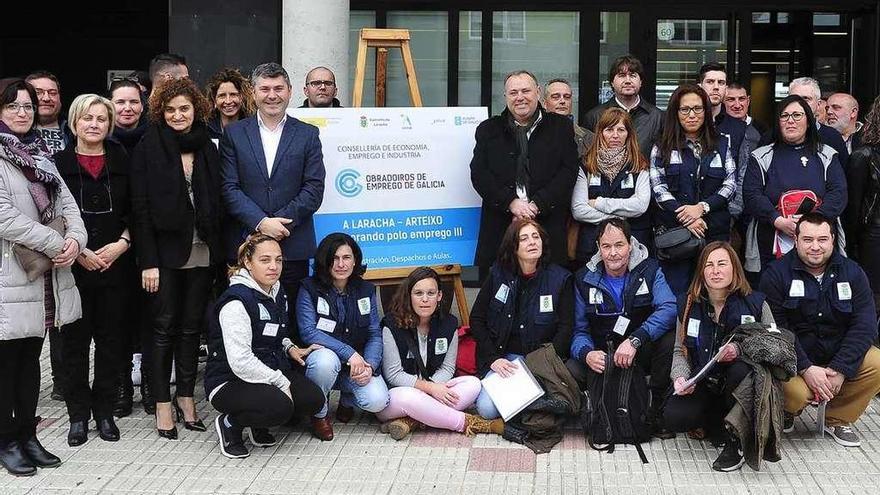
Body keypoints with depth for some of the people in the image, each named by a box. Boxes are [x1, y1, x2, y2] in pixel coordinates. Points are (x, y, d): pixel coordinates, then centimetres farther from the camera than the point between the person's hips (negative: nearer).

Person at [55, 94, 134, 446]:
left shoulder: (122, 162, 8)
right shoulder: (59, 164, 2)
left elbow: (135, 211, 7)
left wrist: (122, 243, -8)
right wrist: (79, 251, -10)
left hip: (115, 266, 1)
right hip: (74, 268, -1)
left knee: (111, 339, 5)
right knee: (75, 341, 3)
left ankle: (105, 411, 16)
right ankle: (78, 414, 13)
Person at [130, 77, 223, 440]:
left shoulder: (207, 149, 8)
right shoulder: (149, 148, -3)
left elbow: (217, 204, 9)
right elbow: (140, 207, -6)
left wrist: (221, 253, 2)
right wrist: (148, 261, -11)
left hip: (202, 253, 3)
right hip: (165, 252, -3)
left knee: (191, 327, 9)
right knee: (165, 328, 2)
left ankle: (186, 397, 20)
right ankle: (162, 405, 10)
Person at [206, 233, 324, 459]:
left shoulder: (276, 292, 9)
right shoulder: (237, 301, -20)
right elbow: (240, 361, -26)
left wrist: (290, 348, 5)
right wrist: (281, 382, -19)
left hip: (271, 371, 9)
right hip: (230, 383, -9)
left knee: (314, 399, -12)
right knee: (280, 407, -32)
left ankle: (258, 425, 12)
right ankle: (229, 423, -2)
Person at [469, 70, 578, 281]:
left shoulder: (560, 127, 12)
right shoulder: (488, 129, 15)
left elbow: (568, 171, 2)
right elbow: (479, 174, 4)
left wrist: (537, 204, -10)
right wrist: (510, 202, -10)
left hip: (549, 224, -1)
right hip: (499, 228, 1)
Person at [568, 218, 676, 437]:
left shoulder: (649, 270, -7)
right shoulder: (584, 279, -1)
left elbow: (669, 308, -25)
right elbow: (580, 330, -2)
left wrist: (635, 340, -39)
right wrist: (586, 353, -27)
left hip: (641, 353, -1)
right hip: (602, 355, 1)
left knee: (670, 338, -33)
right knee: (570, 372, -29)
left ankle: (658, 413, -14)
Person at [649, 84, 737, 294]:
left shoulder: (721, 146, 13)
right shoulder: (662, 149, 7)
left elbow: (730, 184, 5)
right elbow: (659, 189, -2)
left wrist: (702, 207, -11)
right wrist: (685, 217, -15)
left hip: (715, 229, 2)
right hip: (673, 229, -2)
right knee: (676, 292, -3)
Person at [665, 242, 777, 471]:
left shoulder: (755, 303, -4)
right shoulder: (689, 305, 4)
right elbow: (680, 350, 9)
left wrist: (740, 350, -24)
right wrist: (680, 377, -11)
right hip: (702, 386, 2)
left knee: (740, 370, -38)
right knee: (674, 418, -28)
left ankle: (736, 443, -16)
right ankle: (719, 424, 4)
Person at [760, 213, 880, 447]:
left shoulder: (852, 273, 0)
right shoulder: (776, 274, -9)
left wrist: (840, 370, -19)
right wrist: (806, 369, -26)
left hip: (840, 354, 4)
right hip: (794, 358, -4)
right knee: (796, 392, -32)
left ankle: (838, 419, 3)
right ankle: (786, 411, 9)